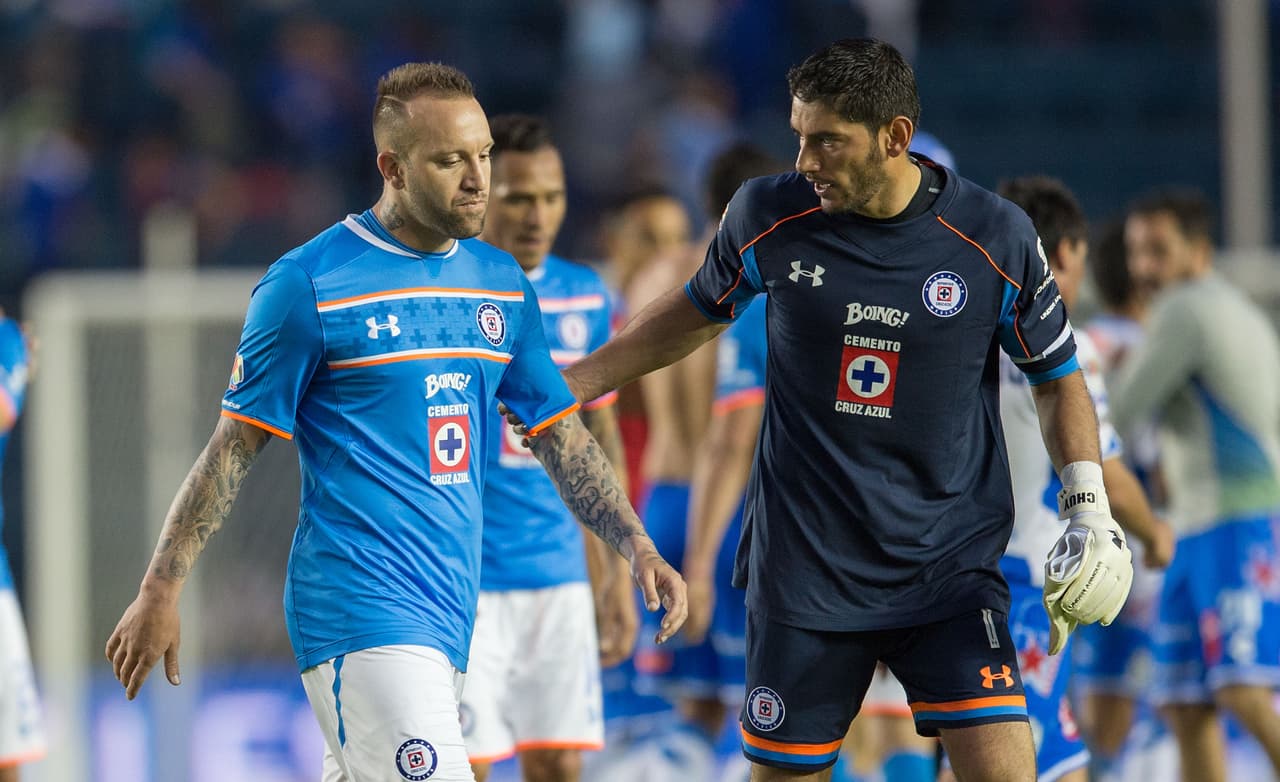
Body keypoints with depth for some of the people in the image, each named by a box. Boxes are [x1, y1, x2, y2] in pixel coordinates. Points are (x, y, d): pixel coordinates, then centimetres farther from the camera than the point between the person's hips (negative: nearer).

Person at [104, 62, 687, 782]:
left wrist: (639, 549, 7)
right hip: (359, 609, -7)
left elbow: (563, 438, 19)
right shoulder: (309, 284, -6)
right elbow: (236, 447, -3)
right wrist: (162, 590, -6)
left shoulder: (503, 284, 13)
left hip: (449, 609, 7)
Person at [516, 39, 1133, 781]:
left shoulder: (996, 238, -8)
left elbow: (1058, 378, 6)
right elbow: (696, 314, 16)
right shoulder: (768, 216, -5)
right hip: (802, 572, 1)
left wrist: (1089, 508, -5)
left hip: (950, 566, -1)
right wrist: (566, 384, 16)